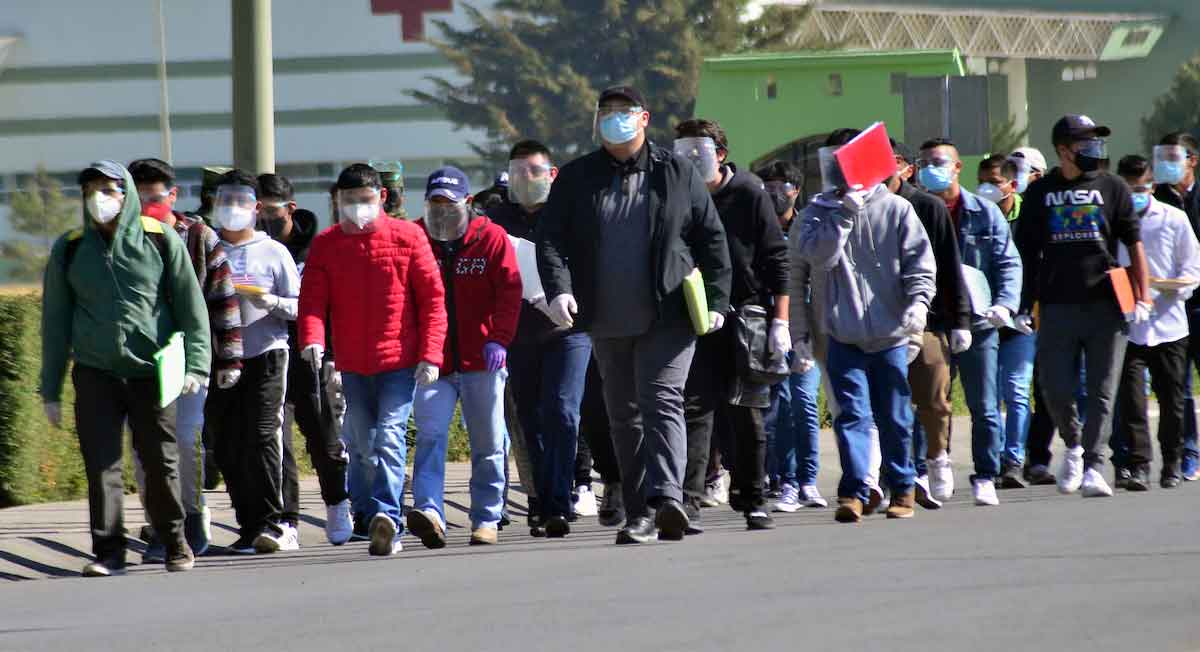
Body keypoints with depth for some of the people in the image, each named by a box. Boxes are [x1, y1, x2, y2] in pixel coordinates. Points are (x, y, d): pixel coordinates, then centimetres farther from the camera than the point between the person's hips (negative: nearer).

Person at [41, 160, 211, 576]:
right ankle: (109, 551, -1)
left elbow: (190, 306, 4)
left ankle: (174, 542, 20)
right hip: (95, 374, 1)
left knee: (161, 460, 4)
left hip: (152, 371, -1)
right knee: (101, 463, -5)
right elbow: (55, 321, 10)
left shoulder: (159, 240, 1)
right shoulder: (69, 249, 6)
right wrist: (50, 389, 7)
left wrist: (196, 363, -6)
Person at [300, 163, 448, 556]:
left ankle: (386, 516, -26)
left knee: (390, 436, -16)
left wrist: (430, 354, -8)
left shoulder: (406, 237, 0)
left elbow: (433, 298, 0)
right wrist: (312, 339, -21)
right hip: (352, 367, 3)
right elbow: (312, 300, 0)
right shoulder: (325, 245, 6)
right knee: (362, 446, 9)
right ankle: (372, 519, 19)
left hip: (400, 362, -3)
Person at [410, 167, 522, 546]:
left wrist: (499, 339, -14)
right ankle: (429, 513, -26)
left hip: (481, 359, 0)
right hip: (432, 360, 0)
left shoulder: (491, 238, 1)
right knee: (430, 436, -15)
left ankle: (486, 520, 16)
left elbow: (510, 291, -3)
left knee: (488, 444, 6)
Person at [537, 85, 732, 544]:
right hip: (607, 323, 3)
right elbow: (552, 239, 1)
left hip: (668, 318, -3)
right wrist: (559, 289, -17)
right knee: (624, 417, 7)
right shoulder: (576, 178, 9)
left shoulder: (677, 173, 5)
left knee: (662, 403, -16)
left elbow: (712, 239, 7)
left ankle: (665, 497, -29)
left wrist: (716, 300, -1)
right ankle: (638, 512, 10)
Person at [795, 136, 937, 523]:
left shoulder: (895, 209, 3)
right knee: (852, 415, -8)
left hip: (890, 335, 0)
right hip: (844, 336, 0)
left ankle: (902, 488, 21)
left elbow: (919, 260, 1)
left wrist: (918, 300, -14)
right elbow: (818, 255, -10)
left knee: (894, 419, 9)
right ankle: (854, 491, -10)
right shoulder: (820, 212, 6)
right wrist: (844, 215, -16)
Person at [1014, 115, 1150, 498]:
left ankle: (1093, 467, -2)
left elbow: (1134, 244, 8)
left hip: (1105, 306, 0)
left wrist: (1142, 297, -1)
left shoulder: (1112, 188, 8)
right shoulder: (1040, 193, 9)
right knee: (1055, 390, -3)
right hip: (1057, 305, 0)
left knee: (1102, 392, -4)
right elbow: (1028, 253, 11)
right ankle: (1074, 446, 23)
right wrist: (1025, 305, 6)